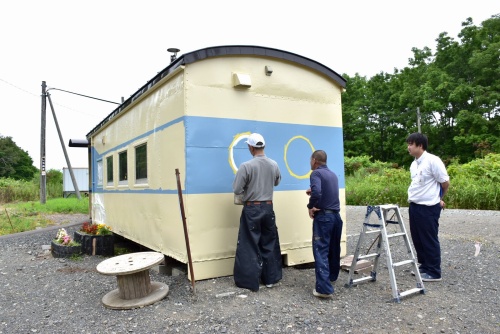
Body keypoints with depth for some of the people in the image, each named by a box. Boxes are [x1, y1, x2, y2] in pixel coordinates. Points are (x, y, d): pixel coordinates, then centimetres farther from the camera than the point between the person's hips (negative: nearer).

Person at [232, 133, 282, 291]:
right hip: (268, 208, 4)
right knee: (269, 244, 15)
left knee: (250, 246, 6)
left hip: (252, 209, -4)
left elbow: (236, 190, -12)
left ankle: (250, 281, 13)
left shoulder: (246, 166, -16)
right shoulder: (274, 165, -1)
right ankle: (270, 278, 24)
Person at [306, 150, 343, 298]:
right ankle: (332, 276, 40)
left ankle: (324, 288, -9)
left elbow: (317, 193, -26)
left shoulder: (316, 173, -10)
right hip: (336, 215, 8)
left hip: (323, 216, -8)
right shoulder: (333, 175, 14)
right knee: (334, 249, 21)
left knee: (321, 251, -6)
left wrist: (310, 206, -12)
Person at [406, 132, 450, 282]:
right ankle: (424, 266, 30)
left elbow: (445, 183, -9)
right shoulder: (414, 164, 9)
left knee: (429, 240, 2)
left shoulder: (433, 161, -15)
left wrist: (438, 199, 5)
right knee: (417, 239, 15)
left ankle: (434, 272, 14)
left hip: (429, 208, -8)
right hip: (414, 206, 8)